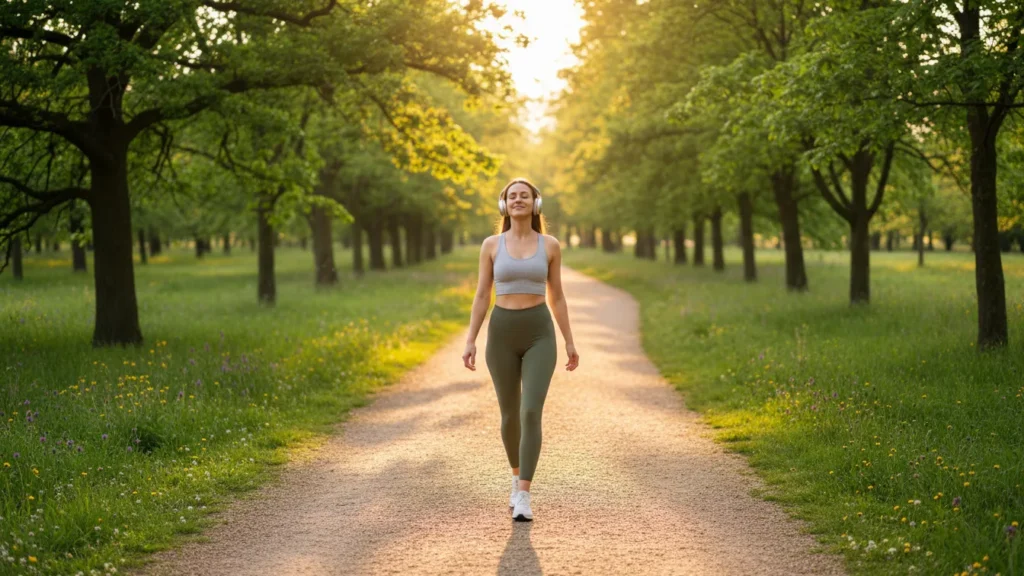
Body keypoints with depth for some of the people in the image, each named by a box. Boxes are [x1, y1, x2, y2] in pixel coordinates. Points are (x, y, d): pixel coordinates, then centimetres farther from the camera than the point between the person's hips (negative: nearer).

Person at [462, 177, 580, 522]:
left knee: (531, 414, -16)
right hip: (502, 333, 1)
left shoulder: (550, 245, 4)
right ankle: (518, 478, 38)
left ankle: (523, 498, -15)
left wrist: (569, 342, 7)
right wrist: (470, 342, -3)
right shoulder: (491, 245, 3)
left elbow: (556, 297, 9)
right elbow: (482, 296, 4)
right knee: (510, 414, 10)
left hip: (539, 334, -1)